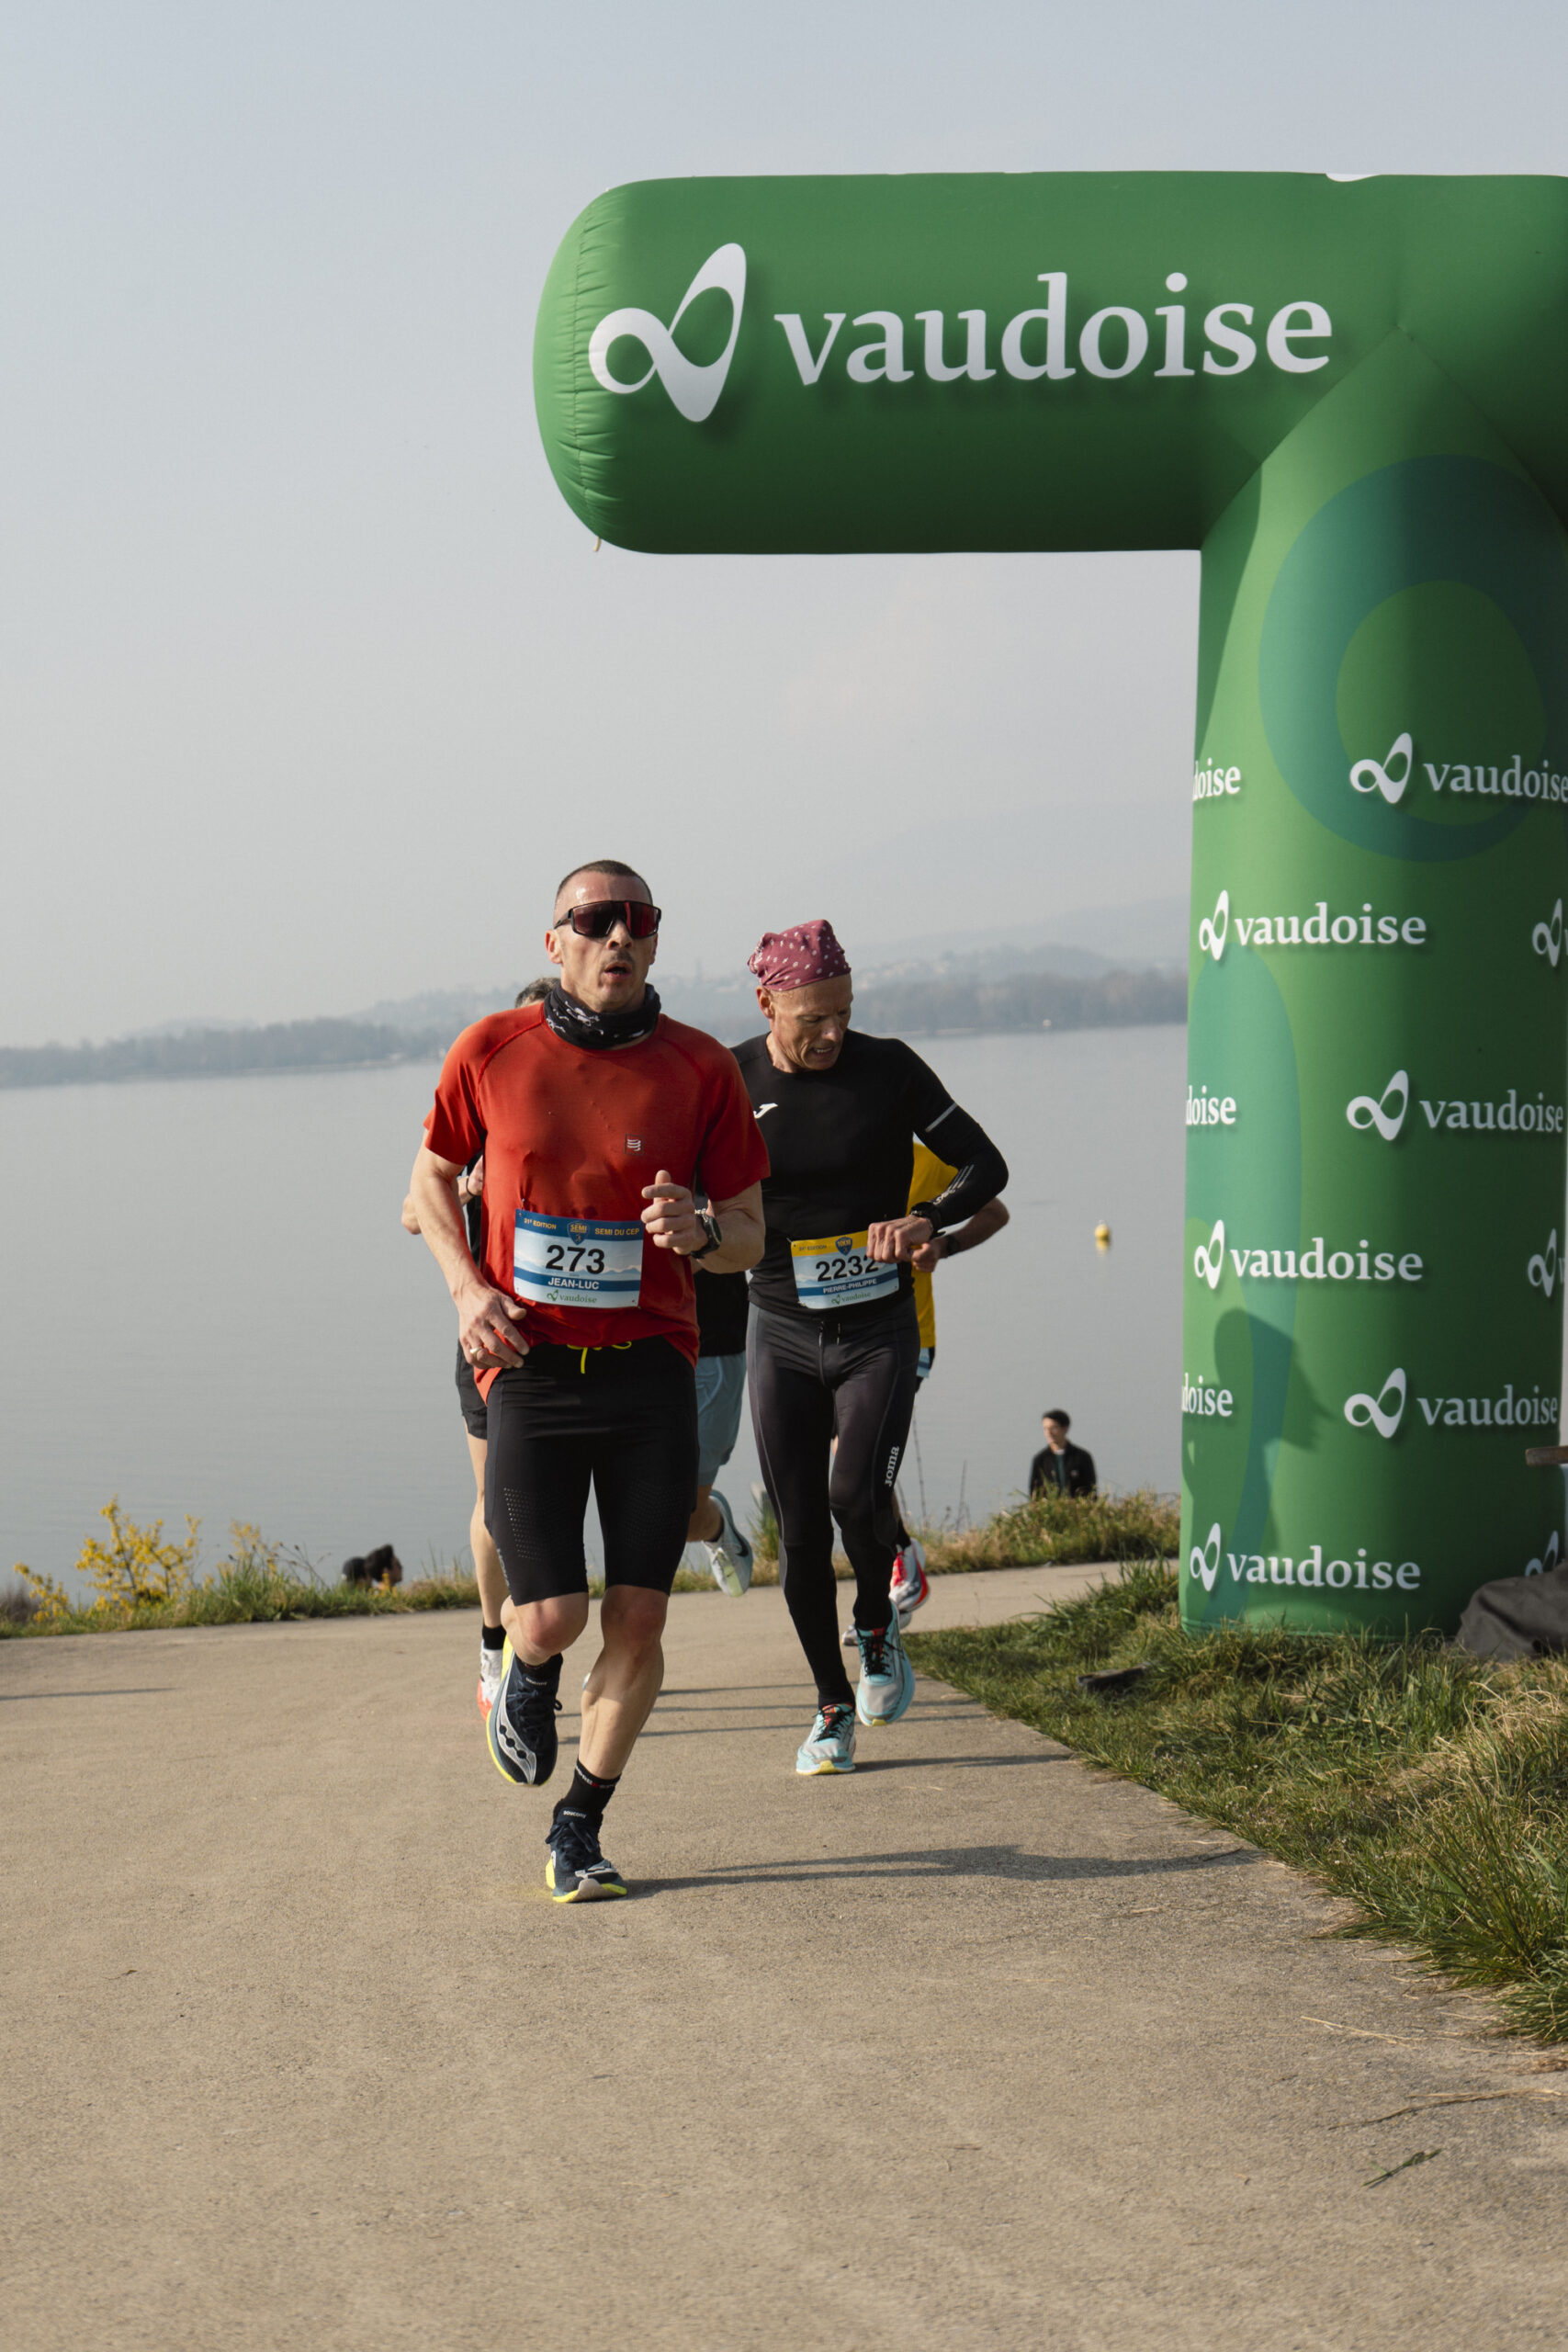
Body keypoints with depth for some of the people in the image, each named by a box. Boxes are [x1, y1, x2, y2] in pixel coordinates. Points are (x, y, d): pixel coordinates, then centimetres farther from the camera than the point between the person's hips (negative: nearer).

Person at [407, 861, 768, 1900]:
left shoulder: (700, 1068, 1)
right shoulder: (492, 1053, 1)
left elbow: (749, 1234, 6)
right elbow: (435, 1176, 16)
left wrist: (700, 1230, -17)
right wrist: (467, 1288, -1)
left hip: (651, 1369, 1)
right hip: (531, 1370, -1)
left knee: (637, 1622, -1)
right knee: (551, 1617, -8)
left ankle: (580, 1826, 18)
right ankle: (529, 1675, 31)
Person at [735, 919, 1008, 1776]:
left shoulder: (888, 1069, -6)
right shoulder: (731, 1083, -4)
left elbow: (985, 1165, -3)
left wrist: (925, 1220, -22)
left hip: (878, 1329, -1)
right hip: (781, 1334, 1)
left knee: (857, 1492, -21)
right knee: (800, 1529, 0)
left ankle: (878, 1630, 9)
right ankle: (832, 1707, 16)